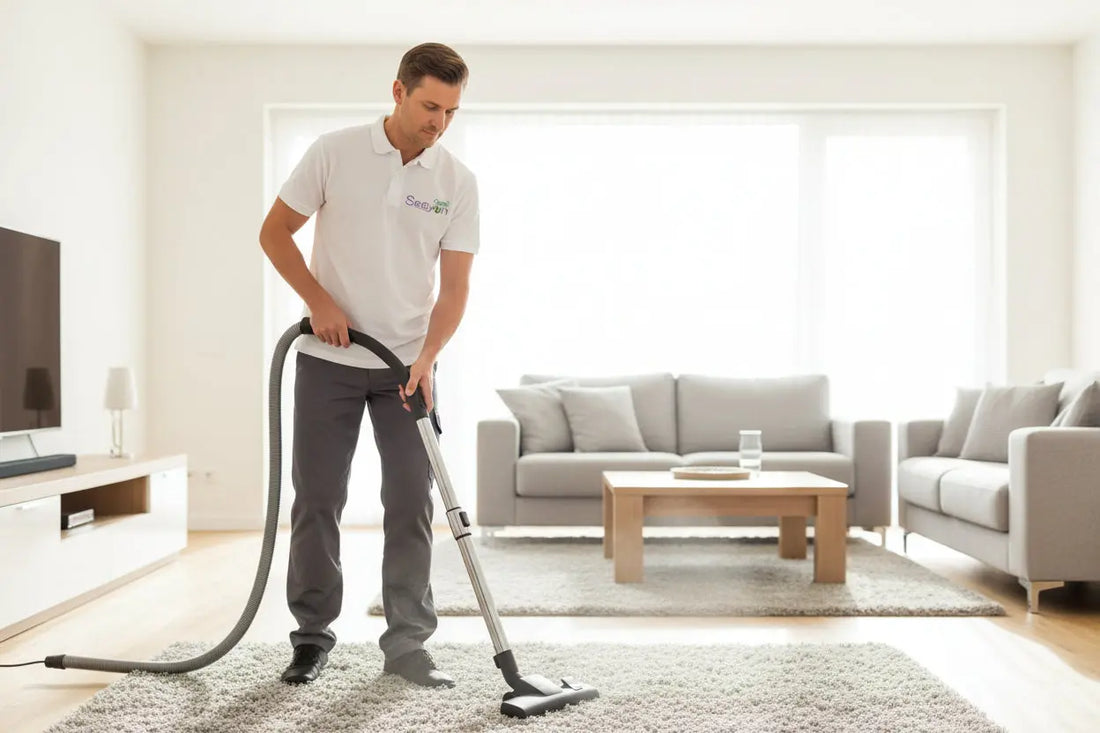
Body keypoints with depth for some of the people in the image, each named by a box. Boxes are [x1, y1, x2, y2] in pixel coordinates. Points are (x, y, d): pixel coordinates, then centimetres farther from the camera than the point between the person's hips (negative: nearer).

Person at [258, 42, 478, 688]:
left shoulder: (458, 181, -1)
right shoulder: (334, 152, -5)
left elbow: (455, 286, -4)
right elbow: (275, 232, 1)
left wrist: (427, 358, -17)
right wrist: (320, 301, -11)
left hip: (408, 363, 2)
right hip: (329, 358, -1)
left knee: (412, 502, 1)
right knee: (317, 500, 4)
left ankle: (408, 643, 12)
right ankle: (313, 636, 19)